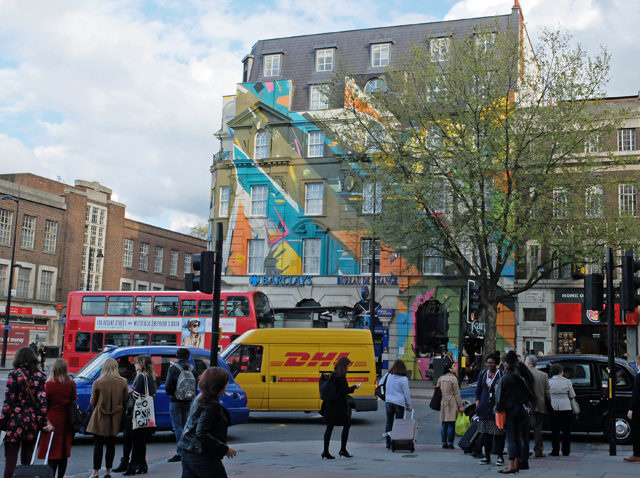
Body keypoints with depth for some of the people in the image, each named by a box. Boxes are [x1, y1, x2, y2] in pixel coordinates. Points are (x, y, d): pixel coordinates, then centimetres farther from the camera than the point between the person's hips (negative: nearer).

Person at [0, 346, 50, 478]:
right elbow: (42, 402, 0)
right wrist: (43, 423, 2)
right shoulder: (40, 377, 4)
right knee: (27, 460, 11)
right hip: (32, 422, 4)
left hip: (16, 421, -4)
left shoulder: (14, 375, -5)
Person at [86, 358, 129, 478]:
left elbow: (92, 402, -2)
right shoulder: (122, 383, -5)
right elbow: (125, 401, 2)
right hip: (115, 419, 2)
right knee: (111, 444, 11)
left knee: (98, 445, 6)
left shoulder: (98, 383, -11)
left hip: (100, 418, -2)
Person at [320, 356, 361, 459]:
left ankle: (326, 451, 9)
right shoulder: (341, 376, -15)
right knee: (347, 425, 7)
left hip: (330, 404, 8)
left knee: (329, 427, 9)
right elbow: (346, 390, -16)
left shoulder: (333, 375, 10)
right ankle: (343, 449, 8)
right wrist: (355, 387, -2)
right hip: (339, 405, -8)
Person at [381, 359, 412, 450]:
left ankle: (388, 444, 11)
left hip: (388, 402, 3)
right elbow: (407, 394, -3)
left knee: (389, 422, 9)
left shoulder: (388, 376, 3)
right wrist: (408, 406, 7)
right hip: (399, 403, -3)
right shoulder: (403, 379, -8)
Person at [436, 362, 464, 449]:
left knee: (444, 424, 7)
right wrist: (460, 406, -5)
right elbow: (457, 393, -8)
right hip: (452, 403, -6)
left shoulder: (441, 378, 11)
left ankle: (444, 443, 8)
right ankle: (450, 443, -1)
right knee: (451, 424, -3)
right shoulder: (453, 378, -8)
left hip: (443, 403, 6)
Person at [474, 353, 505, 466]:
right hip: (485, 408, 4)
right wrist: (477, 404, 5)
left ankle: (500, 457, 8)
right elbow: (478, 391, 15)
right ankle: (487, 457, 14)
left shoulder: (502, 374, -2)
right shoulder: (483, 374, 12)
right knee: (486, 433, 7)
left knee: (498, 433, -1)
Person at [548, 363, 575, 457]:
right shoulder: (567, 381, -1)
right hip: (566, 407, 1)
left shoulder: (549, 382, -3)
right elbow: (572, 395, 1)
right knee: (566, 430, 10)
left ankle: (555, 451, 4)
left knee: (555, 430, 5)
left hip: (554, 407, 0)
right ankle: (566, 451, 13)